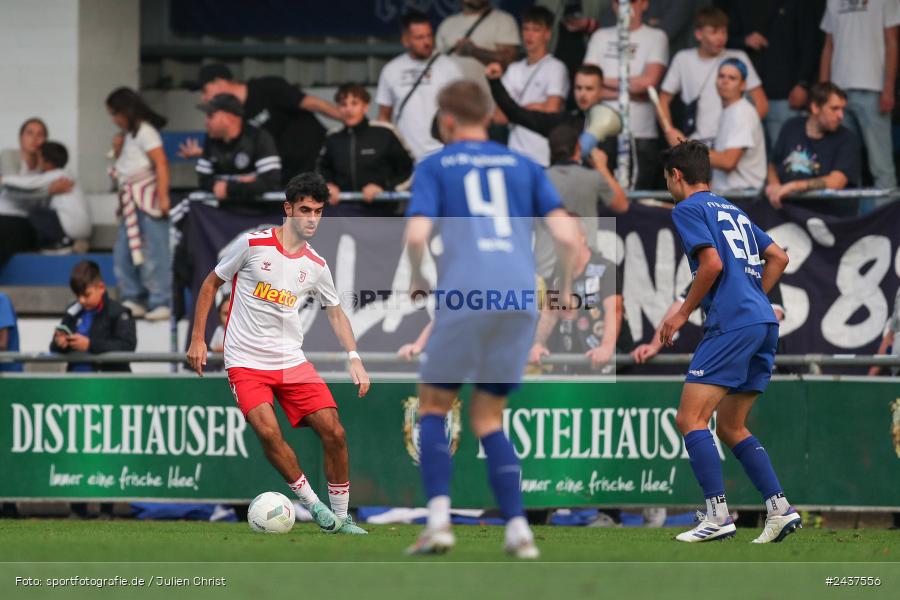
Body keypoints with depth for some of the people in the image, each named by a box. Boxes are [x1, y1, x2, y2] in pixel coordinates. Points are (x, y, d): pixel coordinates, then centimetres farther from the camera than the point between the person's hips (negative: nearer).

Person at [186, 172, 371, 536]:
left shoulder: (317, 266, 6)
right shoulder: (252, 245, -6)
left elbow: (336, 313, 18)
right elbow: (211, 284, 4)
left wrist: (354, 358, 4)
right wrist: (197, 339, 0)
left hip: (292, 362, 4)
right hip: (246, 362, -4)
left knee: (333, 431, -8)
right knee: (268, 431, -26)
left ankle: (340, 517, 7)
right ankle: (312, 503, -10)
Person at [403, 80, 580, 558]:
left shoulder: (433, 168, 10)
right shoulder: (524, 166, 18)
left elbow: (417, 234, -6)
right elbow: (566, 233, 6)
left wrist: (416, 281, 11)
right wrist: (565, 289, 20)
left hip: (463, 298, -3)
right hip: (520, 299, 3)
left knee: (434, 406, 14)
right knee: (487, 417, 16)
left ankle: (439, 518, -4)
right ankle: (517, 528, 0)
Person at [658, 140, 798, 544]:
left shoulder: (688, 209, 0)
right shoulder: (734, 212, 25)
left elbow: (712, 263, -13)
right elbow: (778, 258, 23)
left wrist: (683, 313, -4)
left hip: (731, 325, -9)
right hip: (764, 323, 9)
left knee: (691, 419, -9)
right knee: (730, 427, 15)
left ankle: (718, 515, -19)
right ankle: (779, 508, 4)